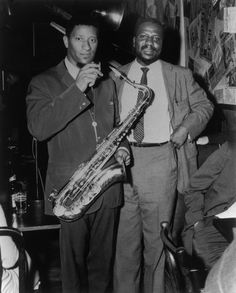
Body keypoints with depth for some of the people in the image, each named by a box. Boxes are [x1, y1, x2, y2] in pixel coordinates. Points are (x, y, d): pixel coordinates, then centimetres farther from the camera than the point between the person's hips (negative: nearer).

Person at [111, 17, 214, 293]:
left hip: (162, 159, -1)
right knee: (124, 236, 7)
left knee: (157, 236, 4)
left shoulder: (179, 76, 9)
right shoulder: (117, 76, 13)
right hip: (122, 159, 2)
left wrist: (186, 128, -3)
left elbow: (204, 106, 14)